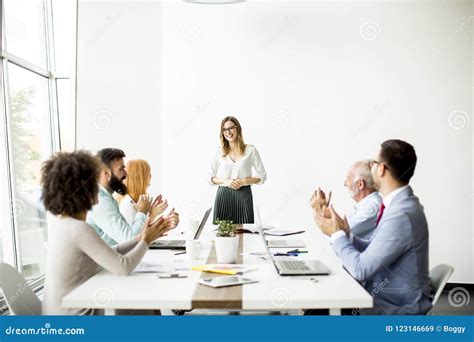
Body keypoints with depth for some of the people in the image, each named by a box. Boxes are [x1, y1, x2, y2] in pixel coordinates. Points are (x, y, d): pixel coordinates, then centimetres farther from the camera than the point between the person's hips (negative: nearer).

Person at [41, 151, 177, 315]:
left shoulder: (58, 222, 2)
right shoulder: (79, 229, -25)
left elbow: (109, 255, 4)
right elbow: (123, 267, -22)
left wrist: (141, 238, 1)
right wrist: (146, 241, -7)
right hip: (74, 315, -8)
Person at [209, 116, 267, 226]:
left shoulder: (251, 150, 3)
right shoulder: (219, 152, 8)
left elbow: (262, 176, 5)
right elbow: (211, 177, 10)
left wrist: (243, 182, -9)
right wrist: (226, 181, -8)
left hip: (243, 195, -1)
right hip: (223, 196, 1)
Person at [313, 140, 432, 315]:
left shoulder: (402, 216, -26)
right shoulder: (398, 204, 4)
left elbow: (361, 269, -25)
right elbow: (372, 251, 7)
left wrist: (336, 234, -12)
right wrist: (344, 234, -6)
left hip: (397, 307, -8)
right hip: (383, 295, 8)